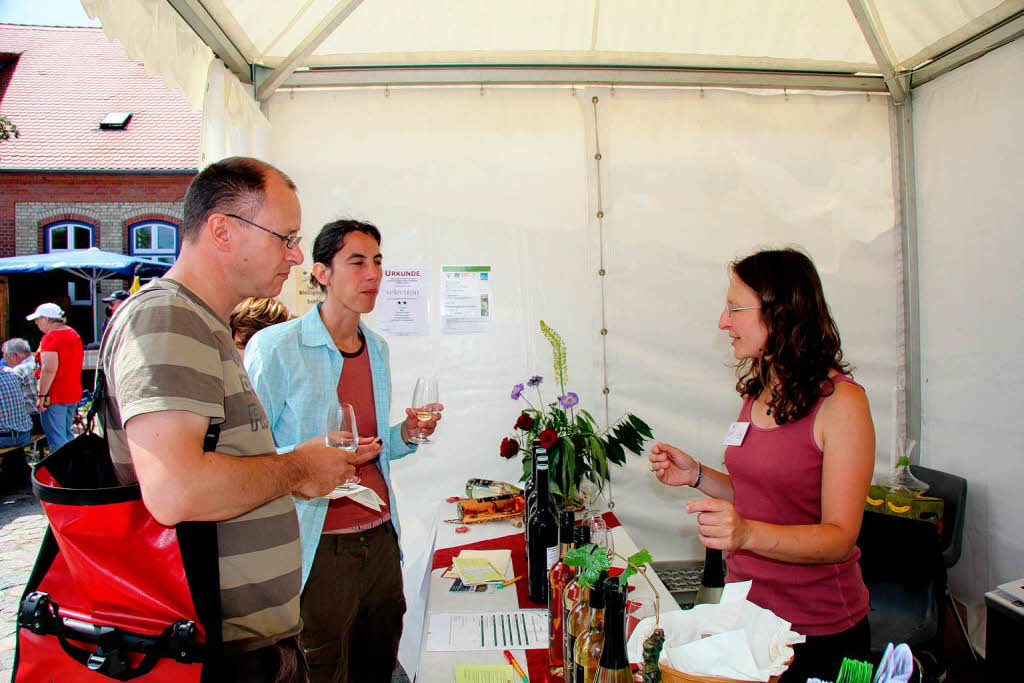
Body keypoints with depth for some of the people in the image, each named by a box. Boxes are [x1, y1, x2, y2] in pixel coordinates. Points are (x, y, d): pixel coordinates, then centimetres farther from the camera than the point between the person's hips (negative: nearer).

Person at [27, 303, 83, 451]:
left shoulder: (50, 338, -15)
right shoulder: (74, 334, 13)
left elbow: (49, 369, -24)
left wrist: (41, 395, -20)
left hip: (54, 396, -9)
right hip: (74, 394, 9)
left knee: (56, 439, -5)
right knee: (67, 435, 18)